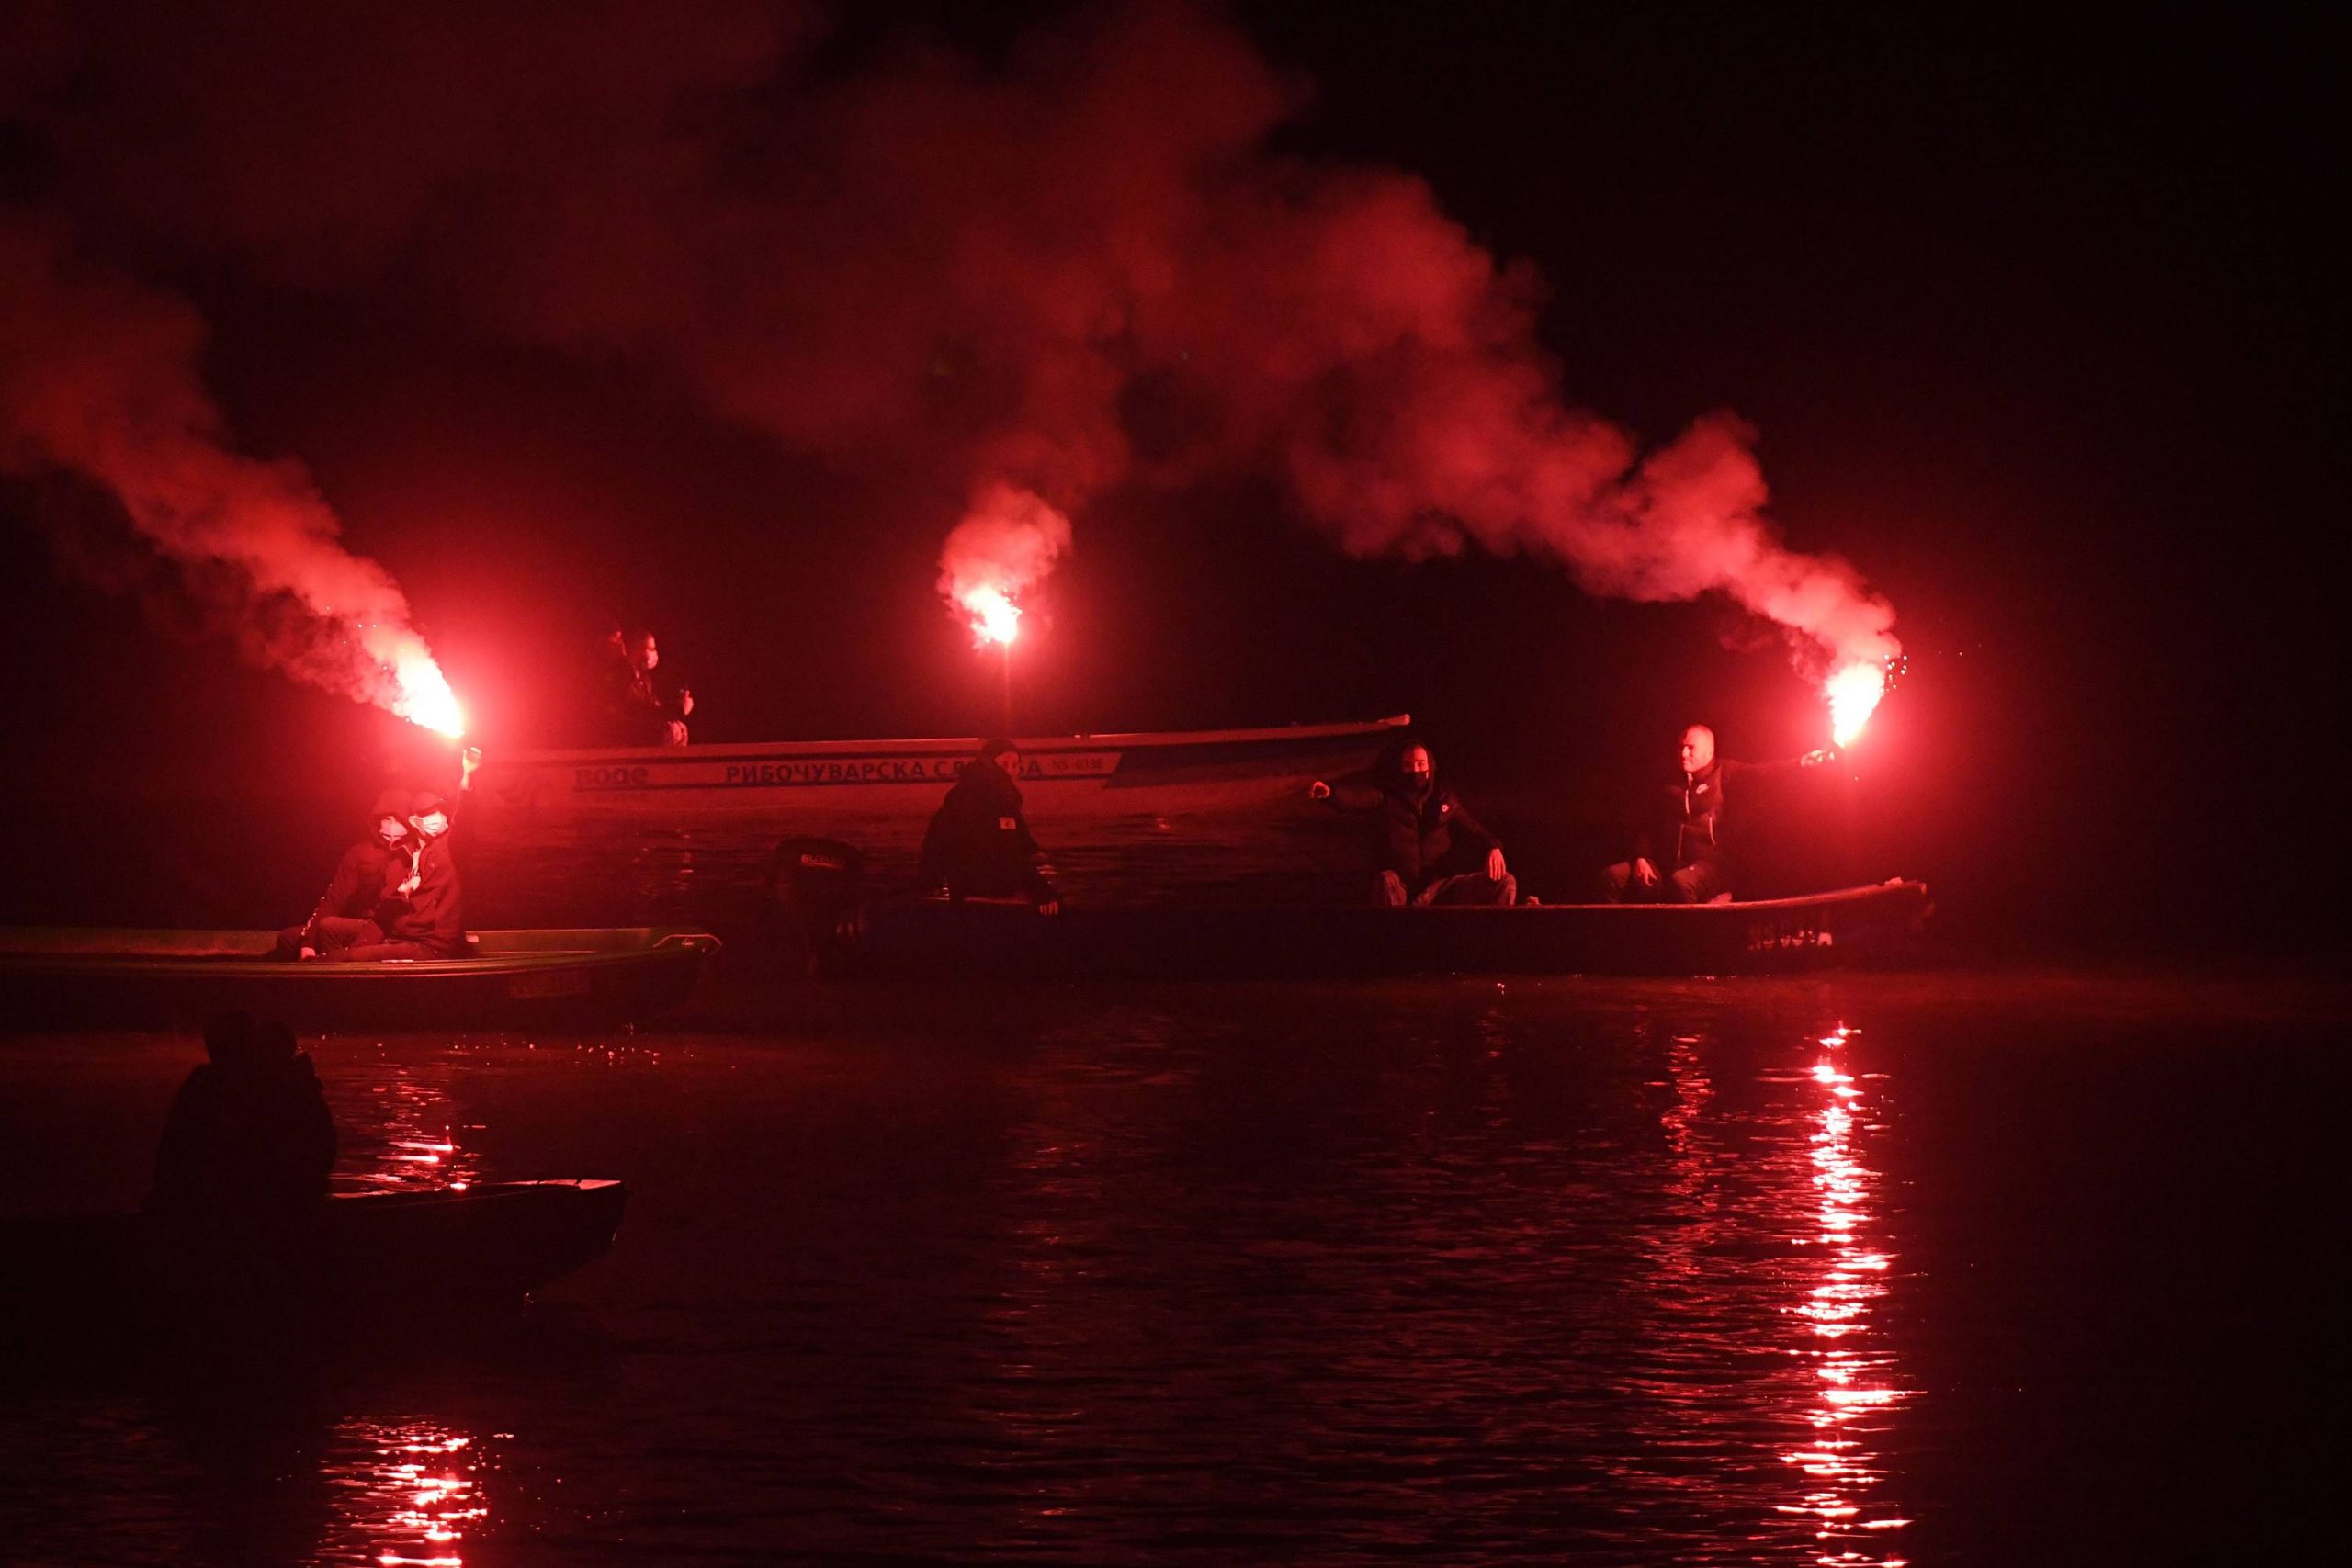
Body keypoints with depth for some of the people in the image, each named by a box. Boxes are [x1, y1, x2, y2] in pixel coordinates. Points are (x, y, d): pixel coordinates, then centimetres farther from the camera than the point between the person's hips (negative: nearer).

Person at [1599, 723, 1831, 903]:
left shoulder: (1724, 773, 8)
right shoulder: (1672, 785, 20)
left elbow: (1763, 771, -6)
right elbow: (1645, 826, 19)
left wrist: (1801, 762, -21)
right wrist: (1641, 857, 1)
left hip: (1710, 864, -5)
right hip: (1667, 866, 5)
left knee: (1682, 880, -40)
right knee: (1614, 876, -16)